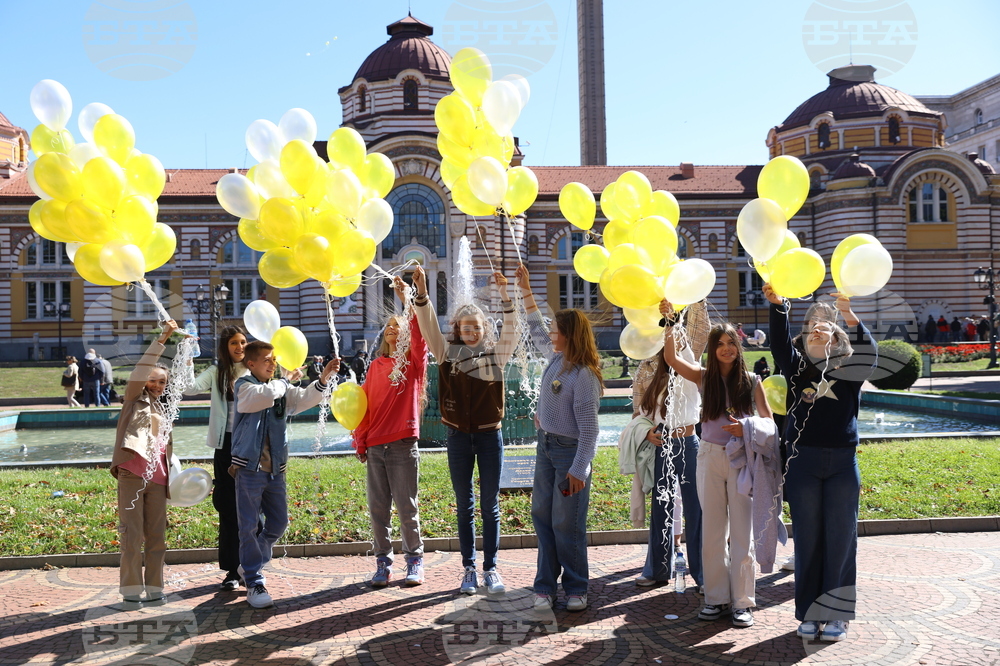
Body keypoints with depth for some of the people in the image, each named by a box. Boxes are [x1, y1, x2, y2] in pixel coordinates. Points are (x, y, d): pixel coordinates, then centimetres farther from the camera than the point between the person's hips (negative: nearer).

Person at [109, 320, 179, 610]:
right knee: (132, 535, -5)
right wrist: (162, 338, -14)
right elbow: (140, 371, -9)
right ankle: (131, 590, 1)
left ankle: (153, 588, 12)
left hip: (157, 477, 5)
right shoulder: (134, 399, 8)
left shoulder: (163, 409, 23)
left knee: (156, 536, 5)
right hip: (133, 474, -5)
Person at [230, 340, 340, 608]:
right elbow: (266, 395, -24)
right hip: (249, 468, -6)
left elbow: (305, 398, -4)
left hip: (275, 469, 6)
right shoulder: (244, 386, -5)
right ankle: (254, 583, 5)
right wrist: (286, 379, -7)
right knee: (250, 527, -1)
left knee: (278, 523, 12)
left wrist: (323, 378, -20)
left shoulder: (283, 389, 11)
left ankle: (251, 564, 32)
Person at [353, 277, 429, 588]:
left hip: (403, 445, -4)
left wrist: (407, 300, -23)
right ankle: (383, 563, 17)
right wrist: (360, 441, 7)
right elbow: (365, 404, 12)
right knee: (378, 508, 7)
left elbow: (419, 336, -17)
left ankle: (415, 561, 13)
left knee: (406, 507, 1)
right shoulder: (376, 365, 12)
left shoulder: (413, 361, 2)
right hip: (375, 446, 4)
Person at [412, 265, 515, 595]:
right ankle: (469, 569, 16)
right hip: (459, 436, 1)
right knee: (464, 506, 8)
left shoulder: (496, 352, 3)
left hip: (490, 435, 0)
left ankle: (490, 568, 14)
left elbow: (511, 330, -12)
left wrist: (505, 295, -25)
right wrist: (421, 293, -24)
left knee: (490, 506, 5)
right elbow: (428, 327, -9)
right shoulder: (448, 353, 3)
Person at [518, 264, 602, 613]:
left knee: (567, 524, -1)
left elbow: (589, 428, -21)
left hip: (570, 450, -8)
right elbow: (536, 329, 24)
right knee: (543, 516, 10)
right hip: (546, 445, 8)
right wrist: (526, 291, 25)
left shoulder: (584, 375, -20)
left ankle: (576, 588, 14)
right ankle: (546, 585, 19)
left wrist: (578, 470, -22)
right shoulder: (555, 358, 4)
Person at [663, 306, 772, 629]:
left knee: (742, 533, 1)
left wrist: (748, 429, -13)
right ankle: (716, 598, 17)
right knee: (712, 532, 7)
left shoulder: (751, 381, 1)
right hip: (710, 457, 2)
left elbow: (768, 419, 5)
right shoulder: (704, 377, 4)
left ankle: (742, 602, 10)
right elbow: (671, 358, -9)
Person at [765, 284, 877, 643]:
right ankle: (809, 613, 13)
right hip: (803, 462, 0)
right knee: (807, 540, 5)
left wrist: (850, 318, -31)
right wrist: (777, 307, -26)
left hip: (843, 462, 0)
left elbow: (868, 354, -15)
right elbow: (780, 346, -11)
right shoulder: (797, 367, 7)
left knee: (840, 539, 3)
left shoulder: (848, 369, 5)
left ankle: (835, 614, 12)